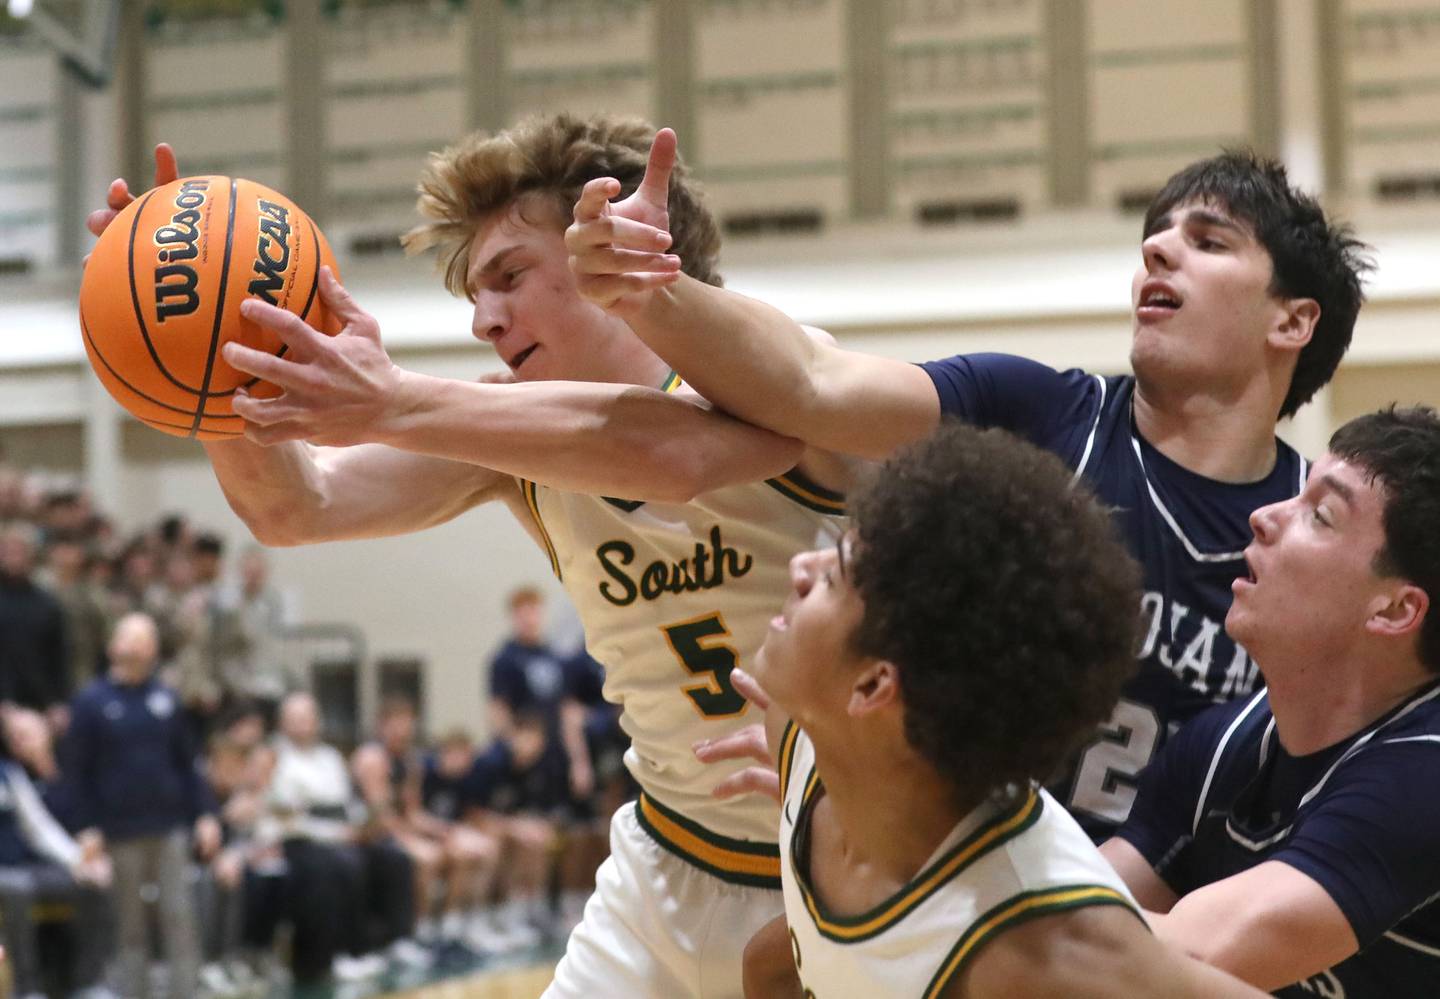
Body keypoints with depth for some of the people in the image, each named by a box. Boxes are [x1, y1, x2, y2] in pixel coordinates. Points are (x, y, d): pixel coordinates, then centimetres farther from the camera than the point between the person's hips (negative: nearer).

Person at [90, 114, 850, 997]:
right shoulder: (518, 433, 0)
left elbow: (677, 453, -40)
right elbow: (296, 509, -10)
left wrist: (392, 404, -48)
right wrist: (211, 352, -29)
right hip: (672, 881, 5)